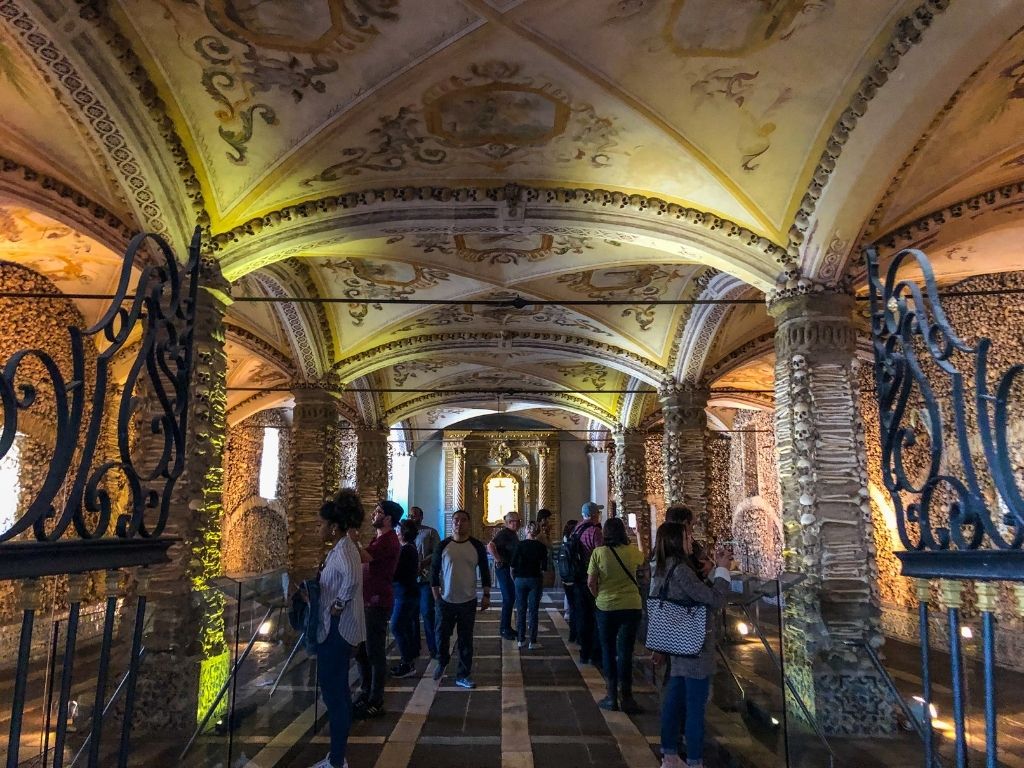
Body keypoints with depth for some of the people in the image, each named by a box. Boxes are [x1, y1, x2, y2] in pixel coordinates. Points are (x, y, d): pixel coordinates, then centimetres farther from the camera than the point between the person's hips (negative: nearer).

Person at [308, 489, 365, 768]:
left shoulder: (342, 549, -20)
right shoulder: (342, 547, 11)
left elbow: (352, 578, -39)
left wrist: (338, 604, -27)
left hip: (336, 629, -10)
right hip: (337, 628, 10)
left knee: (333, 692, -1)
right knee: (337, 690, 17)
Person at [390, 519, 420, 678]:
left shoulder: (405, 550, -18)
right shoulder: (412, 548, 12)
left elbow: (394, 573, -19)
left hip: (405, 594, -10)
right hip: (410, 592, 10)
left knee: (397, 628, -6)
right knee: (407, 627, 17)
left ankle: (408, 664, -3)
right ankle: (412, 656, 26)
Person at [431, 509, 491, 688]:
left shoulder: (477, 546, -2)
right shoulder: (443, 545, -4)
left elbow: (484, 571, 4)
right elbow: (434, 570, 2)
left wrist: (486, 595, 1)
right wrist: (436, 594, -1)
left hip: (468, 601, 0)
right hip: (446, 600, 0)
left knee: (466, 640, 6)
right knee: (442, 635, 9)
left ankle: (463, 675, 19)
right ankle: (442, 663, 37)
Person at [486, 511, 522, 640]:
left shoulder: (514, 534, 12)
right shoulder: (504, 533, -17)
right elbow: (490, 546, -30)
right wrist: (498, 560, -23)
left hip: (512, 569, 9)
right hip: (503, 568, -9)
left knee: (511, 598, 14)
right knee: (508, 599, -6)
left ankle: (506, 626, 24)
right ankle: (504, 629, 4)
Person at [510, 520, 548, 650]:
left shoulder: (520, 545, -5)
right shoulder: (541, 547, -3)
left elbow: (512, 565, -7)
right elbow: (544, 567, -6)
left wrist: (514, 577, 8)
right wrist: (540, 575, 10)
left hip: (520, 579, 0)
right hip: (535, 580, 0)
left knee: (521, 610, 10)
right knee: (533, 611, 5)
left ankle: (521, 640, 15)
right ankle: (532, 642, 6)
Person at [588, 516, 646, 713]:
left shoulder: (599, 552, -9)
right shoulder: (633, 552, -4)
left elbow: (591, 582, -8)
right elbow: (643, 559, 20)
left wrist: (599, 596, 9)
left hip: (605, 607, -1)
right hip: (631, 607, 1)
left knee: (609, 652, 13)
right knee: (625, 652, 8)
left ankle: (612, 697, 18)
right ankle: (626, 698, 12)